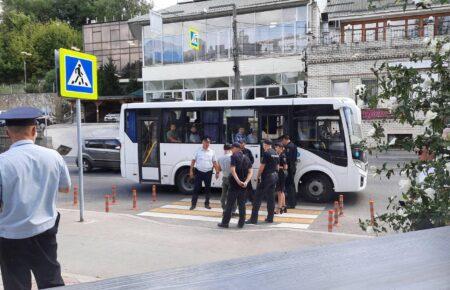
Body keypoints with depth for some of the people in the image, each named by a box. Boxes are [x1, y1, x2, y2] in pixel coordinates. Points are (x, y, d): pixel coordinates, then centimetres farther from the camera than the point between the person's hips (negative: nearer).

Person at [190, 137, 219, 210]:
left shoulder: (212, 152, 5)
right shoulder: (198, 151, 1)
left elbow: (214, 162, 7)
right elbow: (193, 161, 3)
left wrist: (217, 172, 1)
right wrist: (191, 171, -2)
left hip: (208, 172, 2)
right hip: (199, 172, -2)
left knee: (208, 188, 9)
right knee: (196, 188, 0)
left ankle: (207, 204, 21)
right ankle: (193, 204, 7)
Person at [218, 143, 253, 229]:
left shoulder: (234, 156, -6)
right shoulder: (246, 158, 12)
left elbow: (233, 170, -19)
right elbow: (250, 172, 4)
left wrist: (238, 181, -23)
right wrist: (246, 182, -7)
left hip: (234, 184, -5)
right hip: (243, 184, 5)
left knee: (230, 204, 1)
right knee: (242, 204, 10)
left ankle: (225, 222, 5)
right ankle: (241, 223, 11)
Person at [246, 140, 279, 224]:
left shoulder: (266, 153, -13)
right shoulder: (276, 154, 12)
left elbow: (262, 166, -15)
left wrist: (258, 176, -5)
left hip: (266, 177, -8)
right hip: (274, 176, 8)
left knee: (258, 198, -5)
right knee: (271, 198, 13)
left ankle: (254, 219, -6)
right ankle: (270, 218, 16)